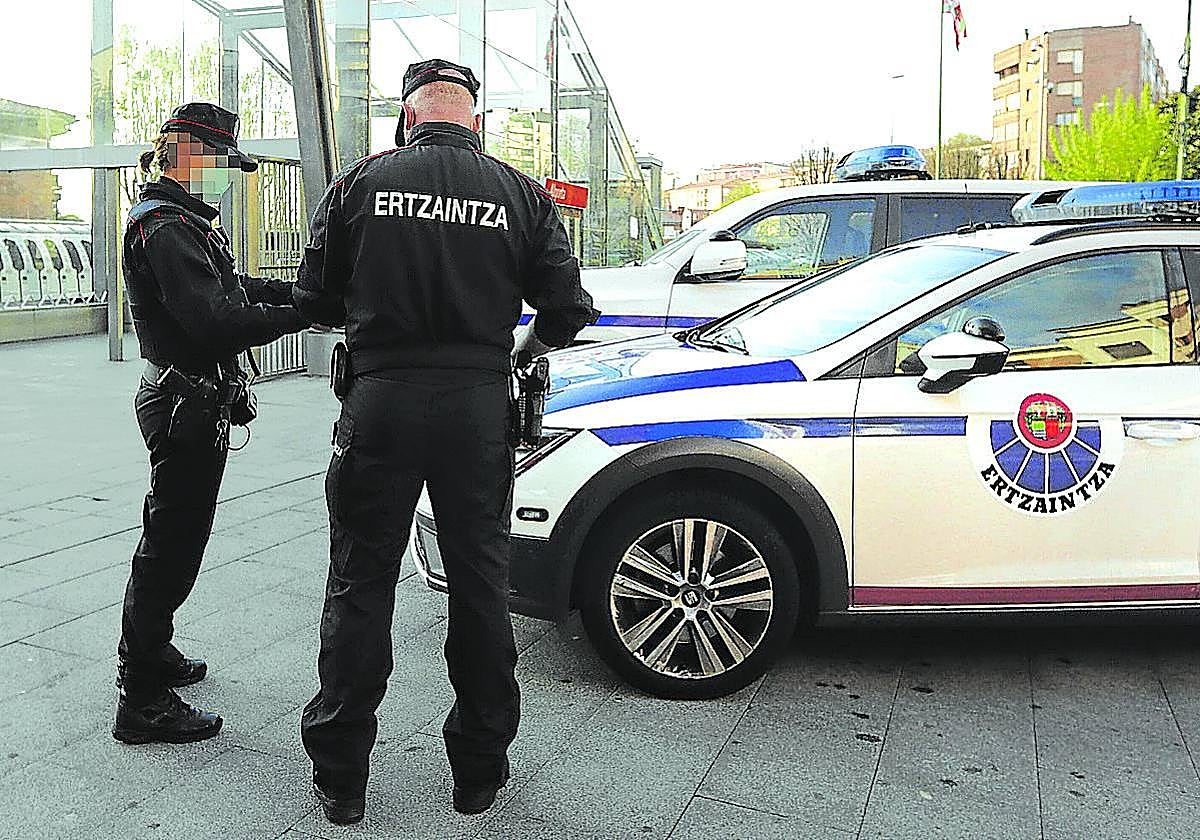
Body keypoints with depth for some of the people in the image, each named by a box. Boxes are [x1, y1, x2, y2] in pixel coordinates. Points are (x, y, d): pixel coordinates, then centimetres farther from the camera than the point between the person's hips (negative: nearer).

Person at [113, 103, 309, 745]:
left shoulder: (184, 222, 16)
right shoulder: (166, 229, -19)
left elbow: (231, 288, 17)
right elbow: (216, 321, -30)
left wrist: (299, 289, 2)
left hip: (184, 402, 11)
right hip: (186, 406, -11)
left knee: (167, 537, 22)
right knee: (171, 549, -5)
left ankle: (146, 655, 39)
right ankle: (143, 703, 3)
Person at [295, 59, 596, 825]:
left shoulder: (361, 183, 1)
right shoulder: (520, 194, 2)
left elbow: (317, 300, 6)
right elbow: (568, 309, 3)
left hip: (382, 401, -1)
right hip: (479, 407, 1)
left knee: (360, 585, 10)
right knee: (480, 583, 12)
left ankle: (340, 775, 19)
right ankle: (480, 772, 23)